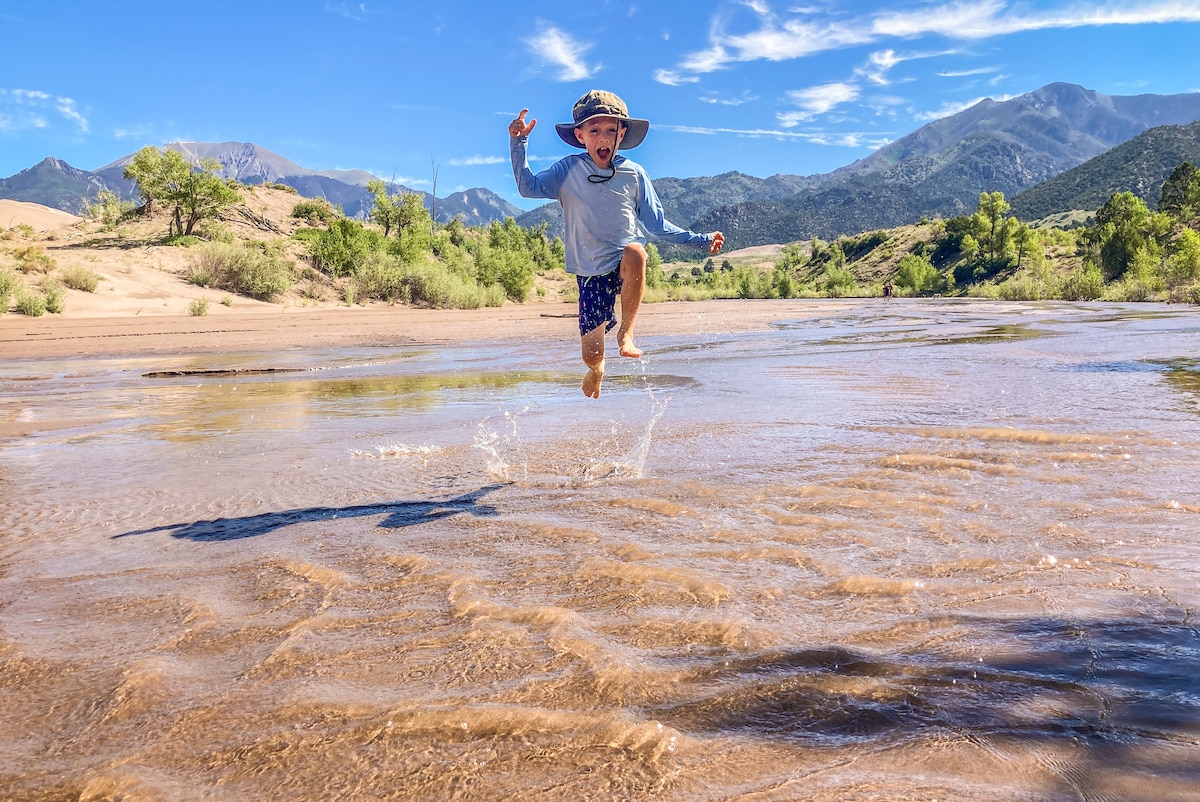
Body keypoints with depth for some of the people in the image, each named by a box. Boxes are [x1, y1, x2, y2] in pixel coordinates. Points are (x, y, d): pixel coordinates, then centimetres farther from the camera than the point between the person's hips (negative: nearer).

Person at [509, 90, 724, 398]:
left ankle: (626, 331, -22)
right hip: (590, 272, 0)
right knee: (591, 356, -2)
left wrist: (701, 240, 2)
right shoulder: (568, 171, 1)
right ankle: (596, 371, 41)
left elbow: (657, 224, 7)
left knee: (635, 251, -40)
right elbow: (528, 186, -2)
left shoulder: (633, 174, 2)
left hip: (625, 265, 0)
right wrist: (518, 143, -12)